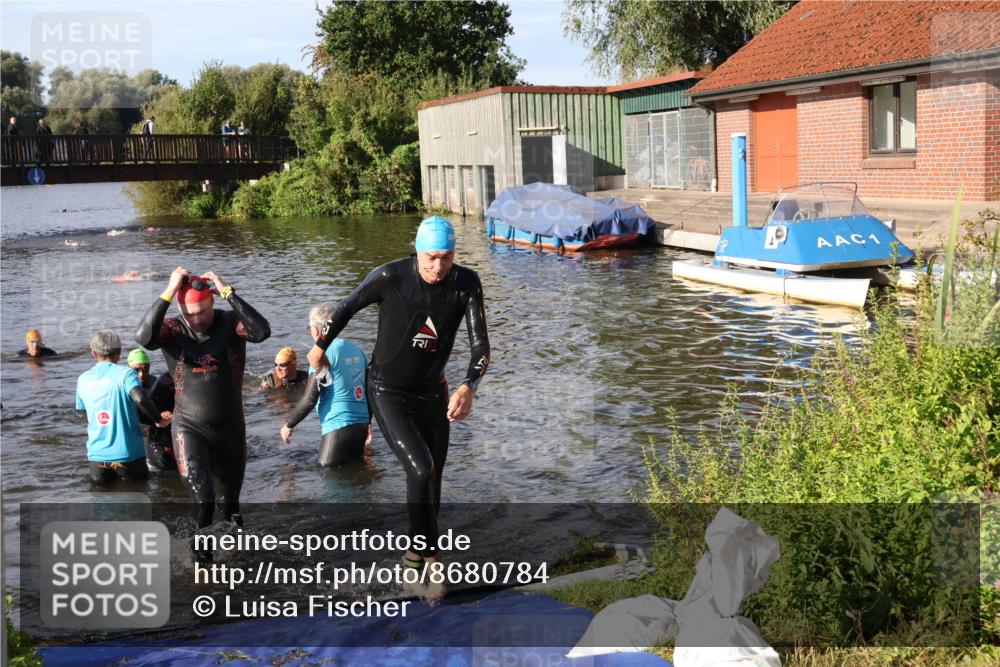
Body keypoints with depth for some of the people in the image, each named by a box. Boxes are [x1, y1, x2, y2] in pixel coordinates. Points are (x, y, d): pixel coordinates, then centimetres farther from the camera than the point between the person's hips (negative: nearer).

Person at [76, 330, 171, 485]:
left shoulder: (83, 380, 6)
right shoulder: (125, 374, -8)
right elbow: (140, 399, -25)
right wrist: (159, 420, -11)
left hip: (97, 455, 3)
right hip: (128, 454, -3)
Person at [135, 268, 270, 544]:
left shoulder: (230, 322, -11)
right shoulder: (173, 329, -11)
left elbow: (262, 332, -31)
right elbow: (143, 337, -32)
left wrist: (228, 292, -31)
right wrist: (168, 292, -32)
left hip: (229, 426, 2)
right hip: (189, 427, -2)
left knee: (232, 488, 23)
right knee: (202, 497, -20)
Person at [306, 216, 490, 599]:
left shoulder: (466, 284, -13)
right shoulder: (390, 277, -21)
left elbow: (480, 344, -18)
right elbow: (347, 307, -3)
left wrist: (468, 387, -37)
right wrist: (320, 347, 11)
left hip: (430, 393, 4)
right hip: (387, 393, -4)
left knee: (432, 480, 11)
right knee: (421, 470, -19)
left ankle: (415, 554, 32)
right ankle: (431, 558, -5)